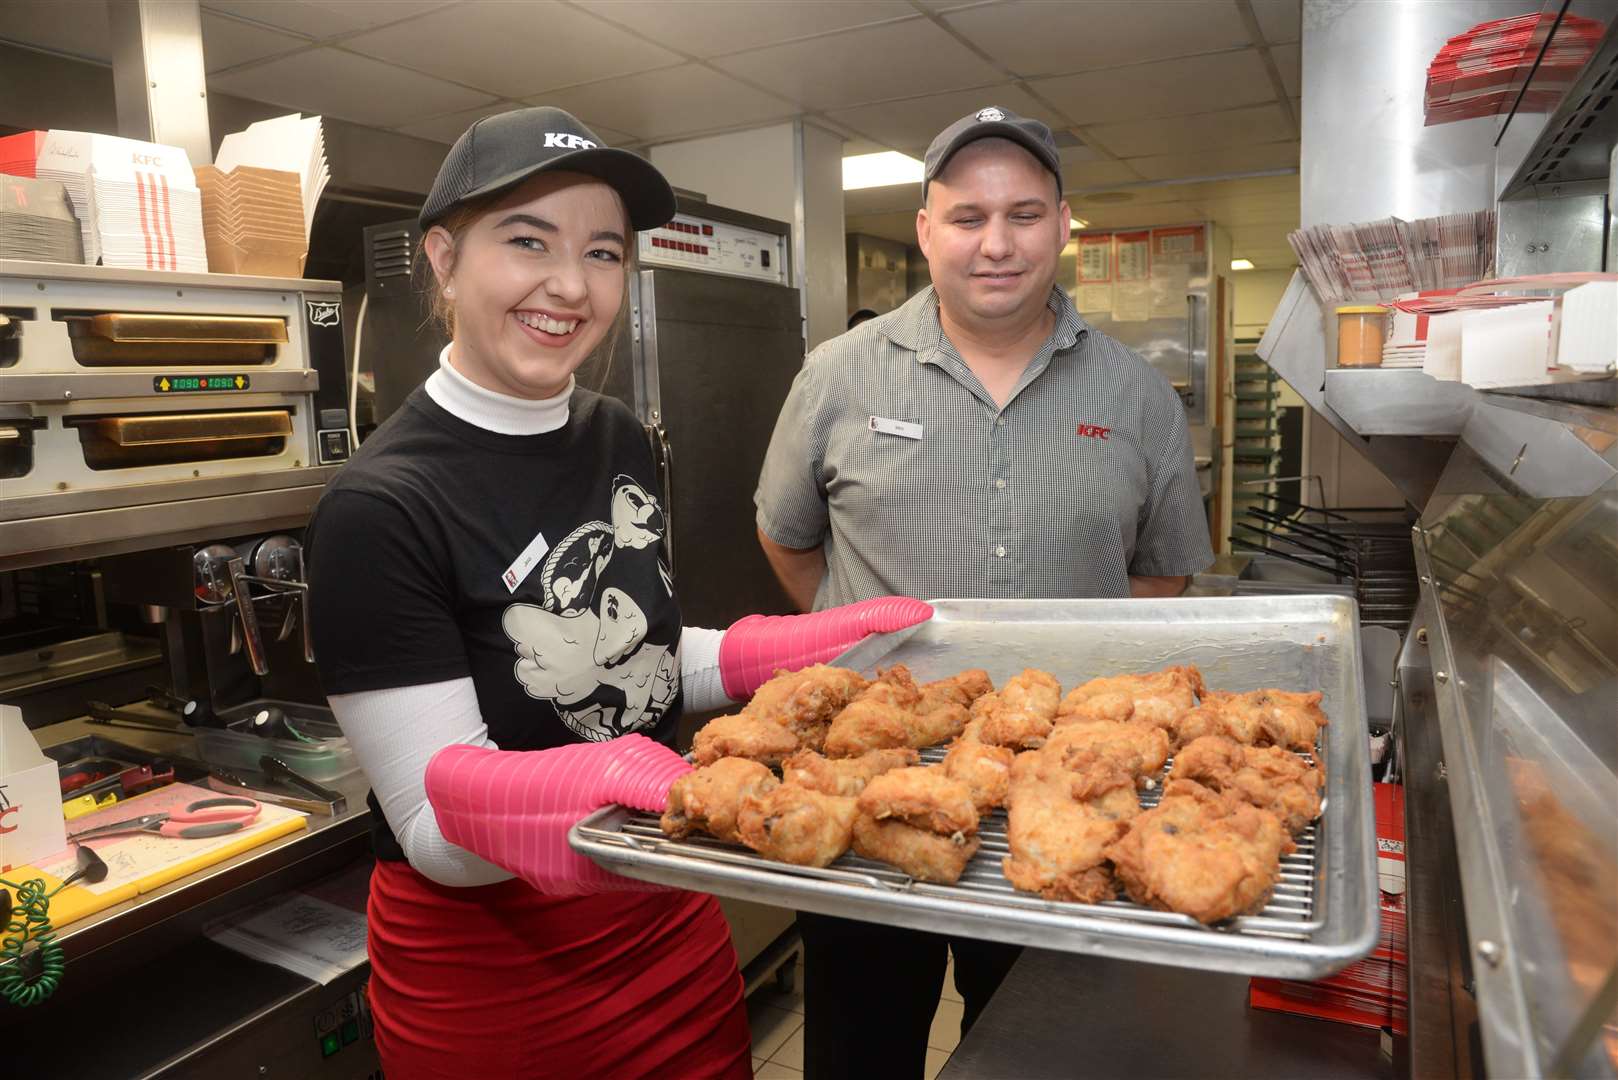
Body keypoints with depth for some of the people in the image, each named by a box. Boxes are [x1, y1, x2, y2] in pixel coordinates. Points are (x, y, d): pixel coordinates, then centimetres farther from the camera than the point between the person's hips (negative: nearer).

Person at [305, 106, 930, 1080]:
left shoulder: (619, 440, -2)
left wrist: (828, 639, -5)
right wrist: (580, 783, -42)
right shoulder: (382, 508, -22)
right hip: (486, 975, -5)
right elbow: (438, 830, -21)